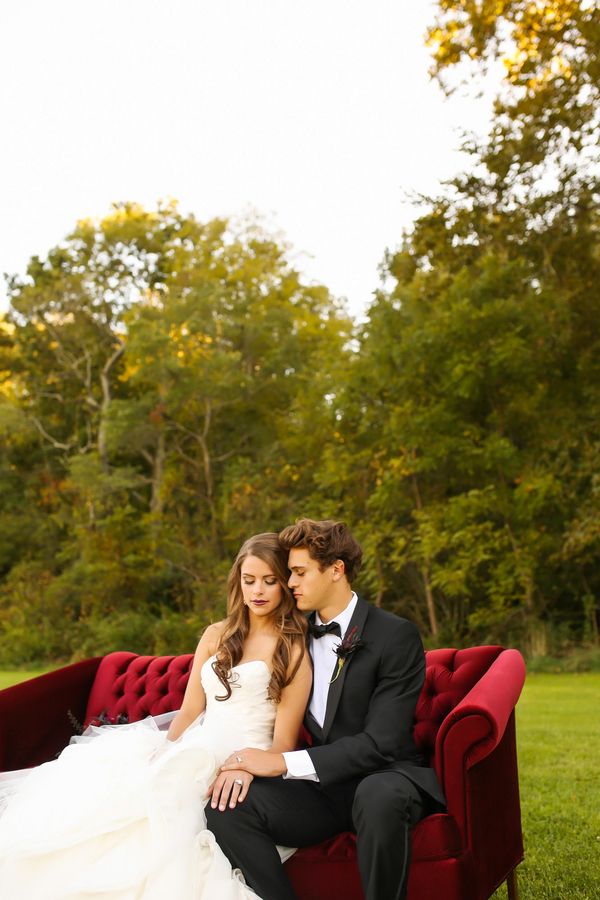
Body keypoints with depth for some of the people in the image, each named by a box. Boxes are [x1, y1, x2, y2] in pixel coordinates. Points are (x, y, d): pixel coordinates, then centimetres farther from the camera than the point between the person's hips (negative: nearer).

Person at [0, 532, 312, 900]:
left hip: (248, 763, -5)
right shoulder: (217, 636, 16)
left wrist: (246, 768, -24)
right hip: (195, 751, 5)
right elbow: (189, 711, 12)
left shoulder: (295, 649, 0)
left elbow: (283, 741, -4)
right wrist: (162, 755, -5)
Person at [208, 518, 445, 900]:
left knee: (379, 796, -39)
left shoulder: (396, 636, -10)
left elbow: (381, 742, -17)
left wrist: (284, 763, -21)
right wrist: (246, 758, -12)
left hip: (384, 779, -4)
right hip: (320, 786, 5)